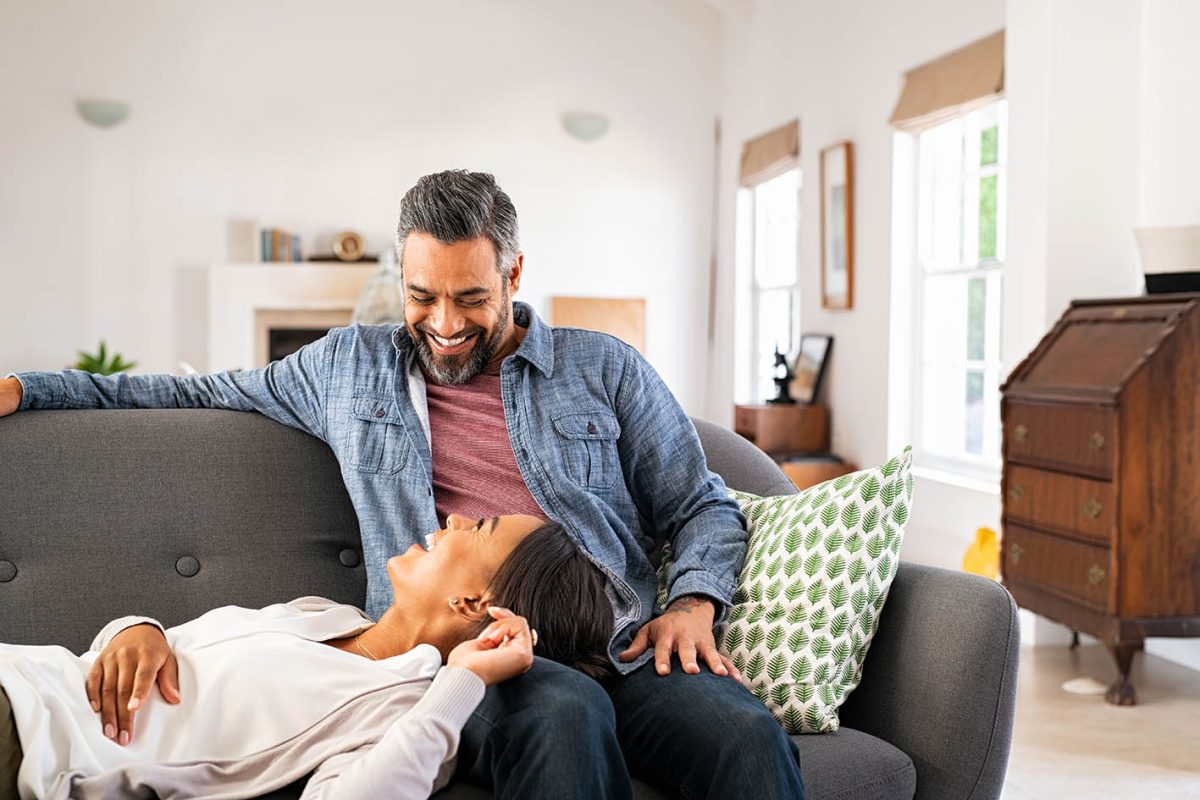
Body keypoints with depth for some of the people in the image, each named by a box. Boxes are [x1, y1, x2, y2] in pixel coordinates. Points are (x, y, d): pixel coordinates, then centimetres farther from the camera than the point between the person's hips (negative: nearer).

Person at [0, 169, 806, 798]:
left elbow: (703, 509, 17)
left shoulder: (606, 368, 14)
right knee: (566, 712, -38)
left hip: (624, 647, 1)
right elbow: (201, 394, 27)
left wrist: (692, 604, -3)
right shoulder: (349, 365, 18)